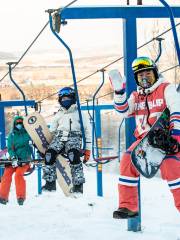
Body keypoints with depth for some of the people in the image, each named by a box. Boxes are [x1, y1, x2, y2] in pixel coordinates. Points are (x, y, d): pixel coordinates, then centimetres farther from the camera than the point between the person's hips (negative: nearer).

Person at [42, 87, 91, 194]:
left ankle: (78, 185, -34)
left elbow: (87, 131, 11)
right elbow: (51, 132, 28)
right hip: (59, 137, 4)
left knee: (73, 154, -37)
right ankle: (50, 183, -20)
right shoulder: (58, 115, 28)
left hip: (74, 137, -4)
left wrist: (87, 149, 2)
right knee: (50, 153, -28)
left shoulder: (79, 113, 16)